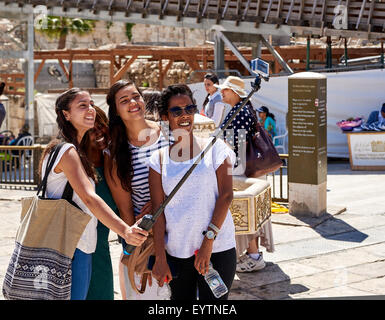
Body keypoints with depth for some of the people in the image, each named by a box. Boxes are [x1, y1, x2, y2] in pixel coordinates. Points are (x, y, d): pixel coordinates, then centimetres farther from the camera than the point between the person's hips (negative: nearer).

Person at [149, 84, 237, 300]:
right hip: (175, 251, 2)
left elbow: (226, 195, -6)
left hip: (217, 250, -2)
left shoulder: (215, 148, 2)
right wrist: (160, 258, -4)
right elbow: (158, 209, 2)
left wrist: (208, 240, -14)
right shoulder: (159, 158, 6)